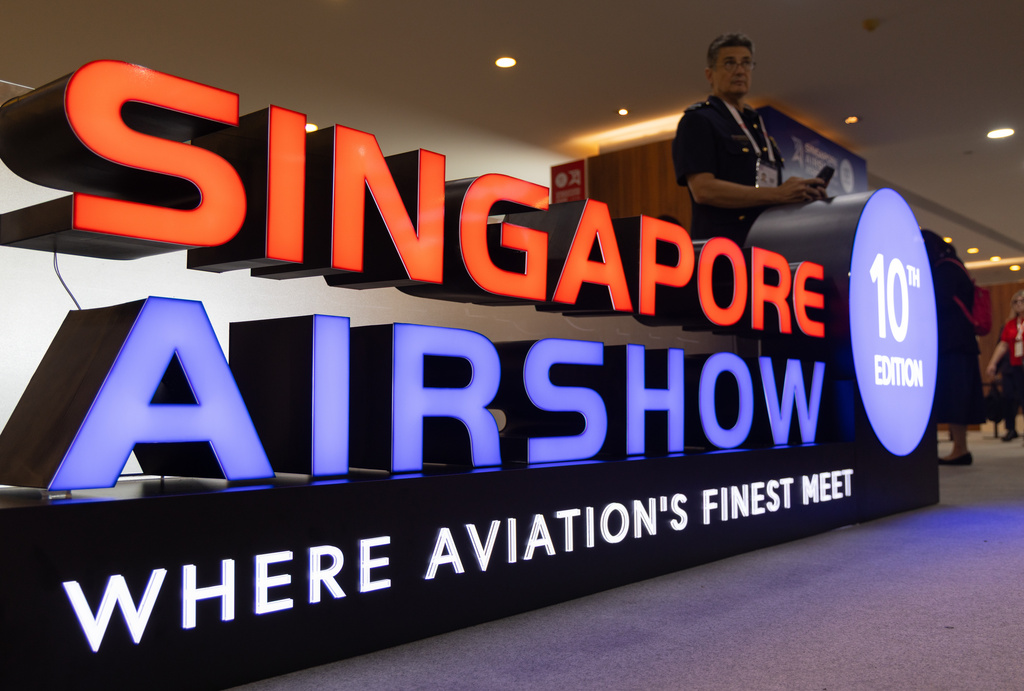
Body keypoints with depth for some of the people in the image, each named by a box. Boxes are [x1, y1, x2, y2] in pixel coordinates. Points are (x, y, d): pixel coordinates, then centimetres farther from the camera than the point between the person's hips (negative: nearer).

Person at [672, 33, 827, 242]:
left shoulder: (756, 125, 27)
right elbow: (703, 189, -13)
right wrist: (778, 194, -13)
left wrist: (797, 195, 9)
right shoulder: (697, 120, 1)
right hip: (721, 246, -7)